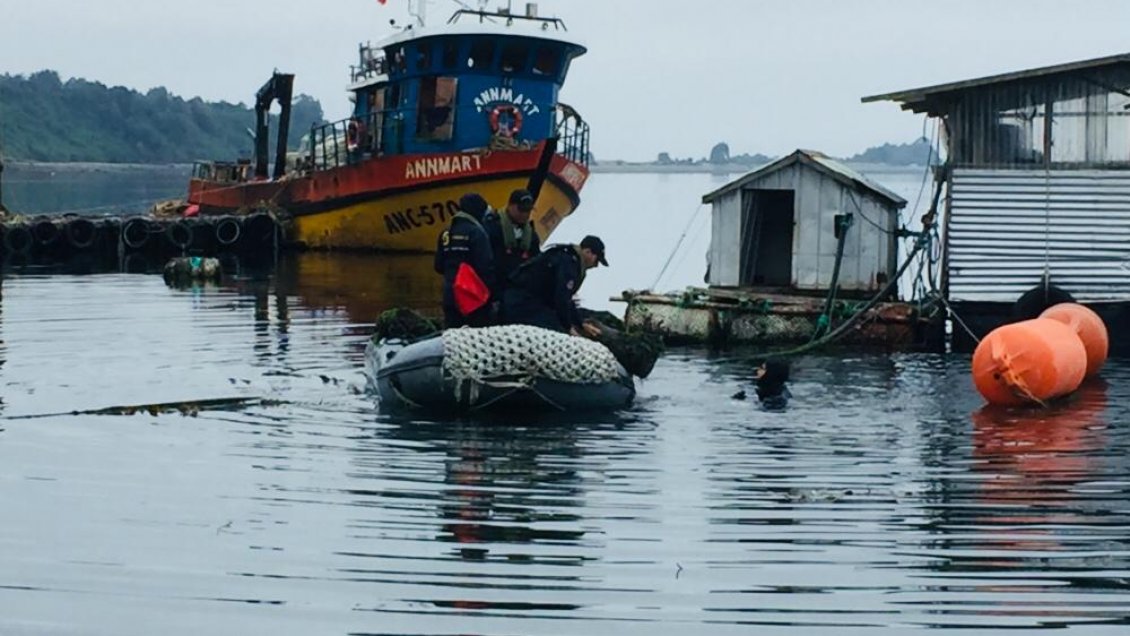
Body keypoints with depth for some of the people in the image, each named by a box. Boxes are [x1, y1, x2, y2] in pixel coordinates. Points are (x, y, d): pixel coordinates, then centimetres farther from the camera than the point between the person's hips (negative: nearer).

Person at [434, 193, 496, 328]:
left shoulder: (446, 234, 10)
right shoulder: (476, 232, -11)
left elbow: (439, 266, 15)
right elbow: (486, 266, -15)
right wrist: (491, 292, -8)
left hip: (451, 294, 7)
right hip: (475, 295, -7)